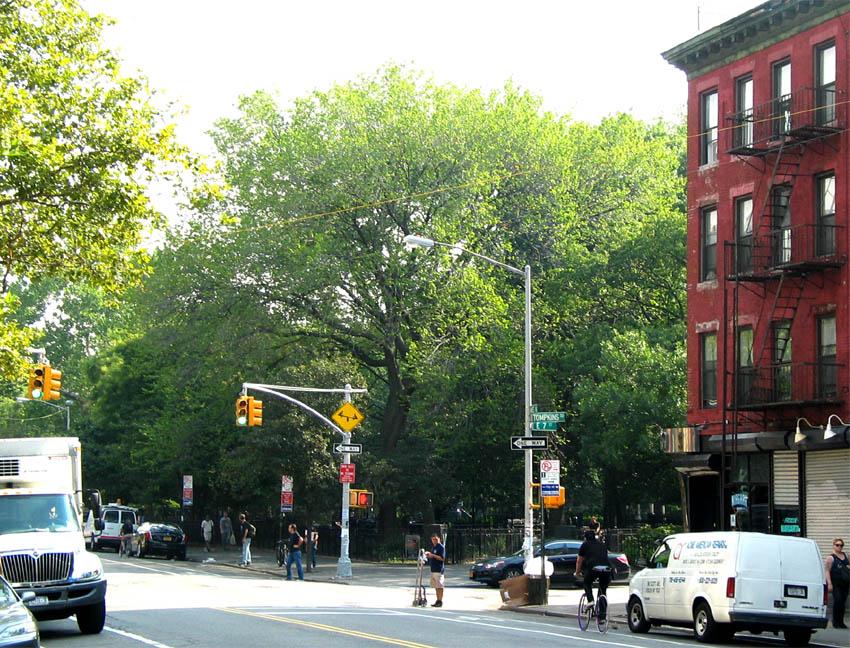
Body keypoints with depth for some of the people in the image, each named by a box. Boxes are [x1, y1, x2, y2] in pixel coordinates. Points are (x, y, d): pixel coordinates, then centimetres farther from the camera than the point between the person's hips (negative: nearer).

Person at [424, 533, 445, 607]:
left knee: (439, 586, -9)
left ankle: (440, 601, -8)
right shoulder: (433, 547, 18)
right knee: (436, 586, 11)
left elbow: (442, 558, -16)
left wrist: (433, 555, -19)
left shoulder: (441, 547, -9)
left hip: (439, 570, -9)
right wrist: (428, 554, 9)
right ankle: (437, 601, 16)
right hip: (433, 569, 9)